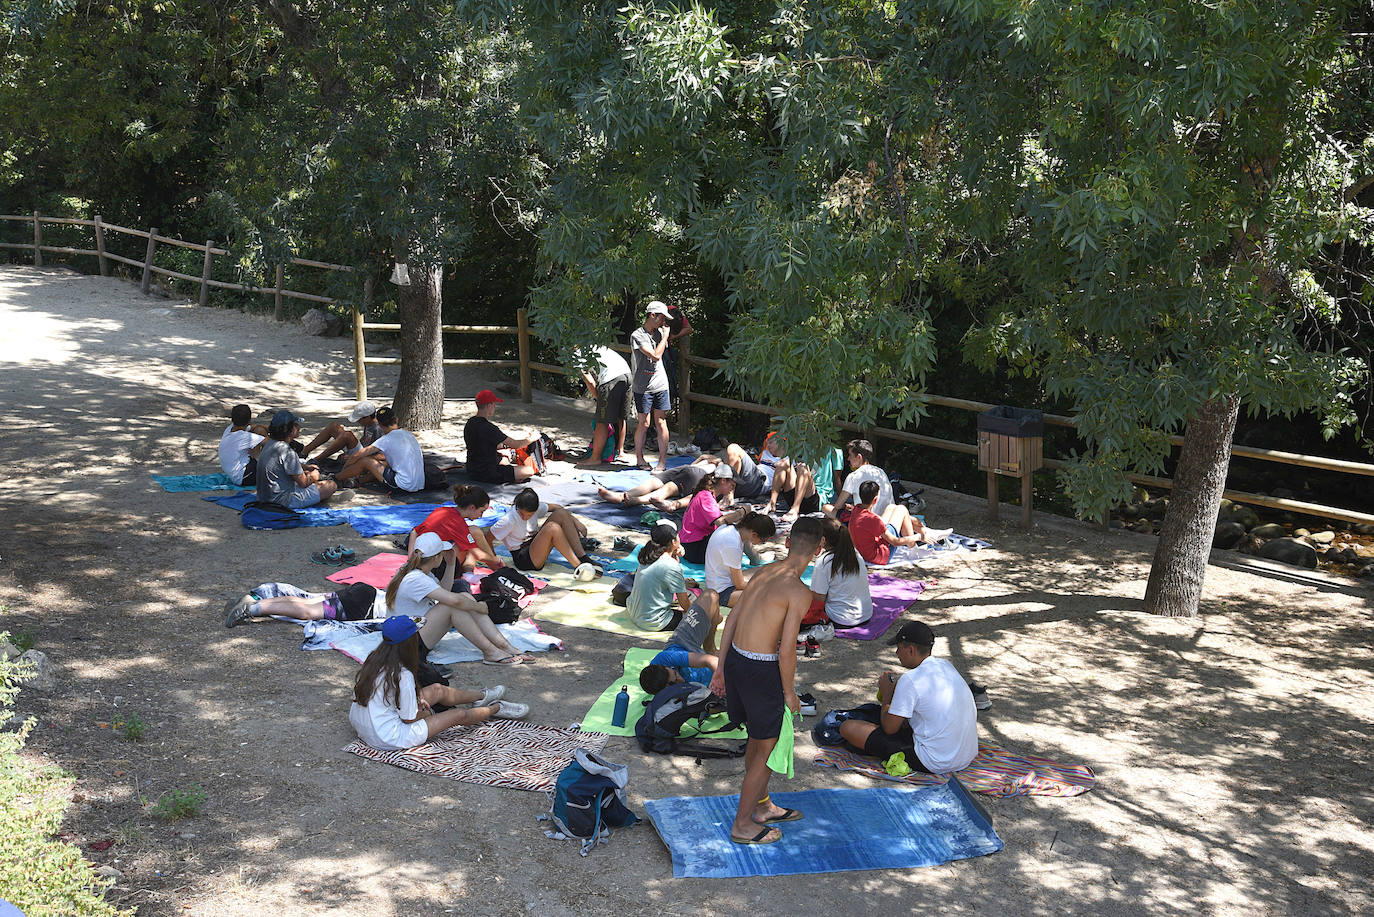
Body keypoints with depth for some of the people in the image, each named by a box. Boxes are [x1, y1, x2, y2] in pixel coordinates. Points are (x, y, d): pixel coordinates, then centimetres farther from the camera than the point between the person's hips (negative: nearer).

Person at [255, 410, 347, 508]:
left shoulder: (269, 444, 4)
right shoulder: (287, 452, -25)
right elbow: (303, 482, -17)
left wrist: (306, 467, 13)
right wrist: (313, 476, 4)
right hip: (284, 501, -10)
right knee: (331, 485, -3)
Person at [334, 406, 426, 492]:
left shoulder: (387, 439, -8)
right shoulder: (409, 434, 13)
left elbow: (356, 455, -2)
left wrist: (343, 468, 15)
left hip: (404, 486, -8)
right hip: (419, 484, 8)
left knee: (364, 461, 1)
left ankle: (336, 478, 18)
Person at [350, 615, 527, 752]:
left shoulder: (373, 659, -4)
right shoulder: (403, 676, -28)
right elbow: (410, 718, -20)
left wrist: (417, 700, 7)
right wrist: (428, 711, 1)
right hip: (389, 739, -8)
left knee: (438, 690, 19)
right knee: (459, 715, 5)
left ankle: (483, 696, 43)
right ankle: (496, 708, 34)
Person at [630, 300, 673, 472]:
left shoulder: (659, 332, 10)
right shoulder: (637, 335, -11)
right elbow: (656, 355, -20)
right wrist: (665, 337, -10)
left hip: (660, 385, 5)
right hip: (643, 387, -5)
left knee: (661, 423, 2)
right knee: (644, 423, 1)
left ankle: (662, 462, 4)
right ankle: (639, 458, 18)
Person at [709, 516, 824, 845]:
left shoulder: (763, 573, 6)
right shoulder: (800, 592, -17)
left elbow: (731, 620, 11)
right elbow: (786, 650, -19)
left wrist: (721, 668, 19)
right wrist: (789, 693, -4)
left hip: (735, 659, 8)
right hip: (761, 670, -8)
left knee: (758, 737, 25)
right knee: (767, 749, 10)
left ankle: (762, 806, 42)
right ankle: (742, 825, 20)